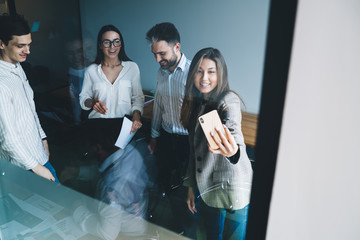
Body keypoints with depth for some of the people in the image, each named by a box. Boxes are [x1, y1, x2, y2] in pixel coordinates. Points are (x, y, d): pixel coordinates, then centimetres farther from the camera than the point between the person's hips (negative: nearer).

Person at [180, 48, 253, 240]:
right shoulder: (196, 103, 8)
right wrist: (191, 186, 14)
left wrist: (233, 150, -59)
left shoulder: (228, 99, -13)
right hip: (207, 188, 6)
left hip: (232, 188, -6)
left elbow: (232, 128, -36)